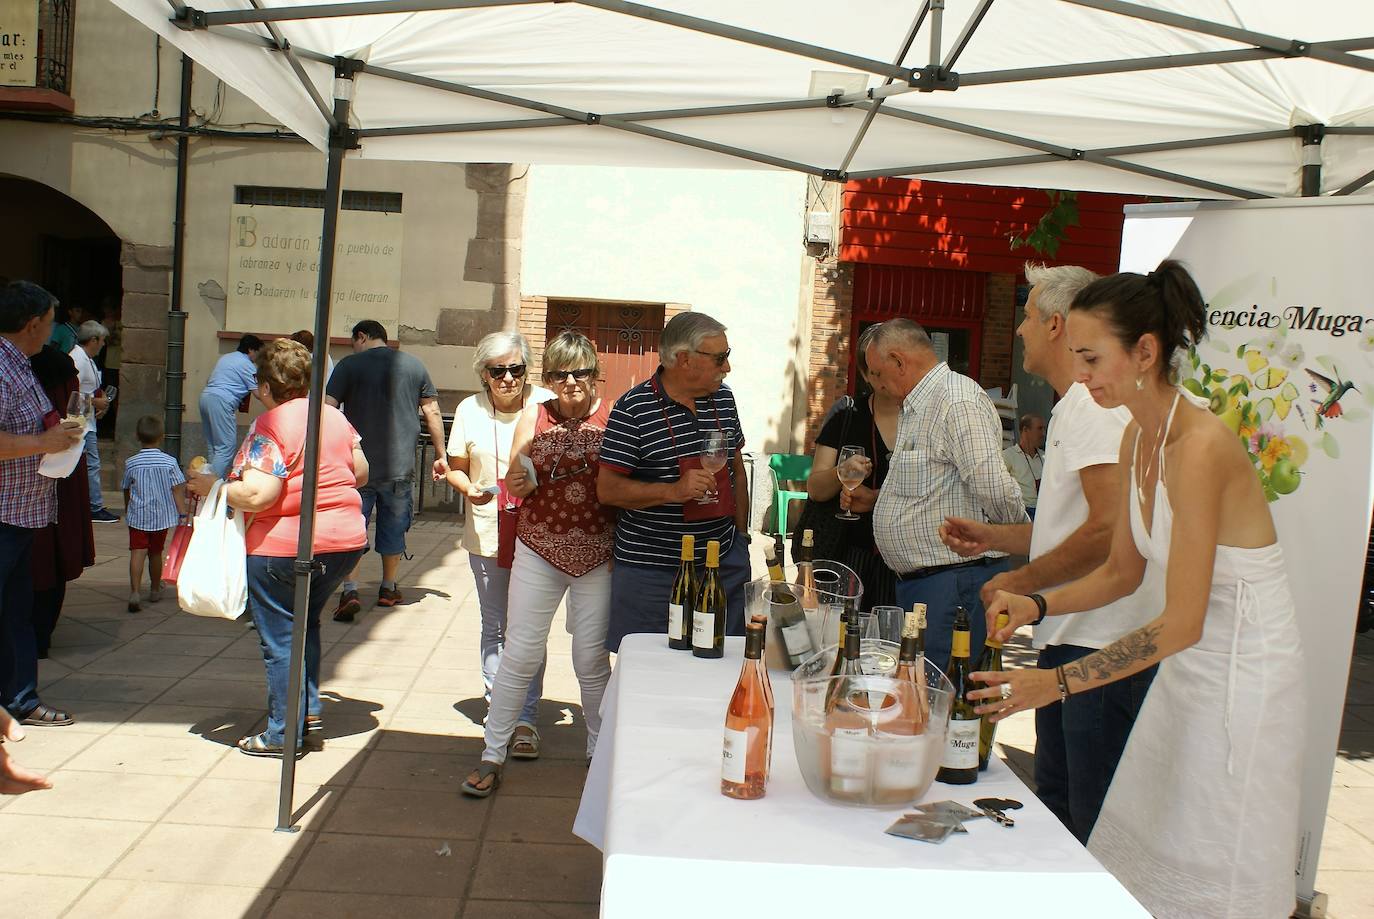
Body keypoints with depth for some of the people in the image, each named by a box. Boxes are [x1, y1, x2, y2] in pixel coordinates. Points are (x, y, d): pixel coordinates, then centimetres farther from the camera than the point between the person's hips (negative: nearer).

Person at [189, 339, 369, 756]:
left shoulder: (270, 425, -15)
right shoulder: (335, 416, 6)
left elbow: (256, 495, -23)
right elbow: (361, 473, 14)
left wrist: (210, 486, -7)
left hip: (282, 548, -7)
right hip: (346, 540, 7)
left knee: (279, 639, 6)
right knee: (306, 624, 25)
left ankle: (283, 734, 13)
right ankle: (309, 710, 23)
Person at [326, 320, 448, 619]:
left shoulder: (349, 365, -1)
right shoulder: (414, 365, 8)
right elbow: (432, 412, 9)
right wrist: (440, 455, 15)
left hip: (357, 465, -3)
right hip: (401, 466, 3)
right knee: (393, 527, 15)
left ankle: (350, 590, -10)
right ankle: (388, 589, 26)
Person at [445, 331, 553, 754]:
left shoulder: (545, 404, -6)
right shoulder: (470, 410, 1)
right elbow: (456, 467, 9)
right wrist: (469, 489, -12)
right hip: (487, 533, 3)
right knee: (494, 628, 12)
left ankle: (526, 719, 7)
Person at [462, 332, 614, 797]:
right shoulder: (534, 416, 3)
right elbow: (514, 485, 5)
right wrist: (519, 481, -17)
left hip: (599, 555, -1)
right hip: (539, 551, 1)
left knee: (592, 657, 9)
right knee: (521, 654, 5)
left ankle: (598, 751, 28)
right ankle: (492, 755, 17)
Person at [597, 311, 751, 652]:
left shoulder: (723, 398, 7)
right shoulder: (633, 409, -11)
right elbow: (607, 489, -11)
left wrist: (742, 534, 16)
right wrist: (674, 490, -22)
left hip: (724, 561, 5)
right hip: (651, 569, -5)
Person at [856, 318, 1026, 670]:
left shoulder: (959, 402, -17)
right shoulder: (915, 408, 19)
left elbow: (994, 489, -25)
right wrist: (874, 500, 18)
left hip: (954, 582, -10)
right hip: (914, 581, 10)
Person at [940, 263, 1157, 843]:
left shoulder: (1095, 405, -15)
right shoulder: (1073, 408, 20)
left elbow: (1111, 529, -25)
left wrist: (1019, 583, -15)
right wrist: (991, 537, 16)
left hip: (1102, 647, -11)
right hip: (1069, 641, 11)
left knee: (1098, 824, -3)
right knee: (1056, 806, 19)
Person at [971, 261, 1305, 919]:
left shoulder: (1200, 445, -25)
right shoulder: (1137, 438, 3)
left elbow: (1180, 623, -26)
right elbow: (1123, 572, 12)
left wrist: (1057, 683, -27)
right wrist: (1037, 606, -4)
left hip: (1241, 674, -8)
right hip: (1187, 668, 8)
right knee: (1136, 858, 13)